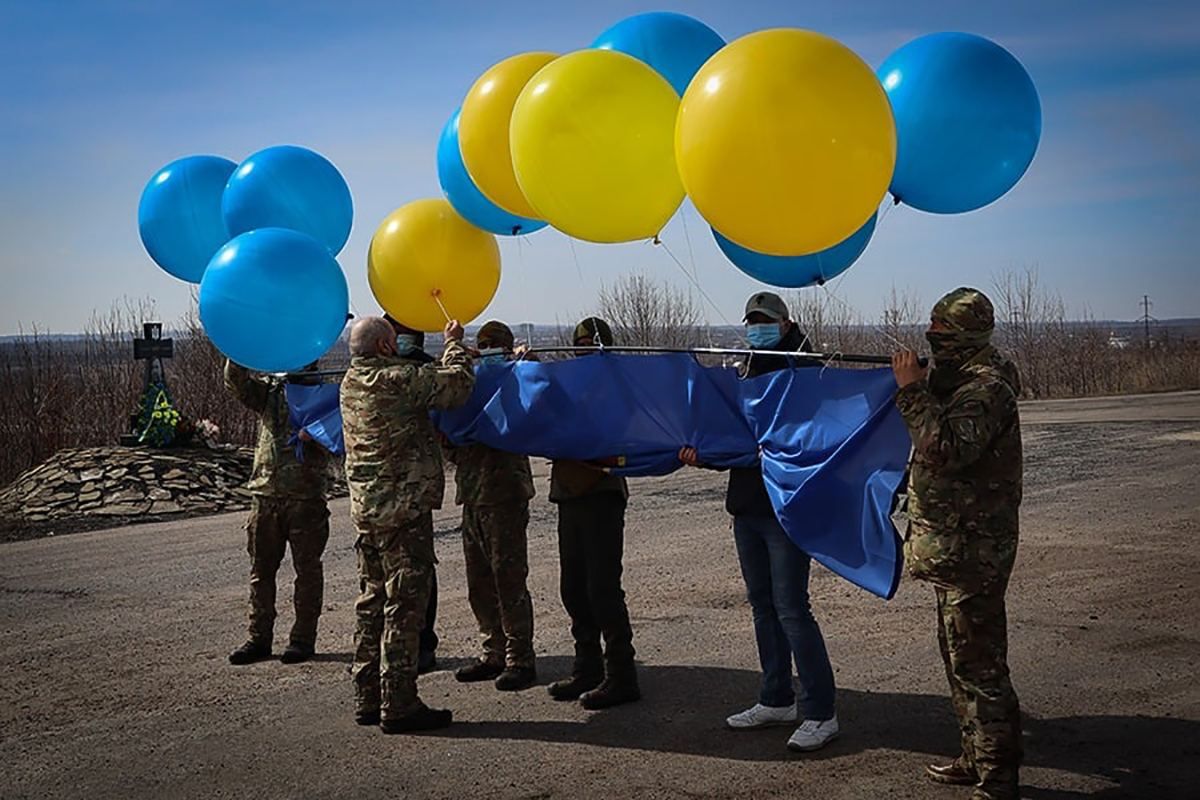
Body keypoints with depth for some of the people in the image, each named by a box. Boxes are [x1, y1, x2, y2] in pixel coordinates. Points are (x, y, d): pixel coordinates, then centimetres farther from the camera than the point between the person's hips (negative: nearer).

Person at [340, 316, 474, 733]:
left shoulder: (350, 382, 11)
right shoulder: (398, 380, -15)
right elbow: (458, 383, -15)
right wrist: (454, 342, 1)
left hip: (366, 508, 9)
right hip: (404, 508, -9)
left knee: (373, 602, 15)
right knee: (404, 606, -4)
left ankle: (367, 698, 21)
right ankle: (398, 705, -1)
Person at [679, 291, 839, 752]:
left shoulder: (801, 369, -5)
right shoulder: (743, 372, 16)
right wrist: (699, 450, -7)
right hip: (747, 506, 8)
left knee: (791, 609, -9)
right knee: (762, 605, 13)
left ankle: (820, 714, -2)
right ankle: (777, 701, 25)